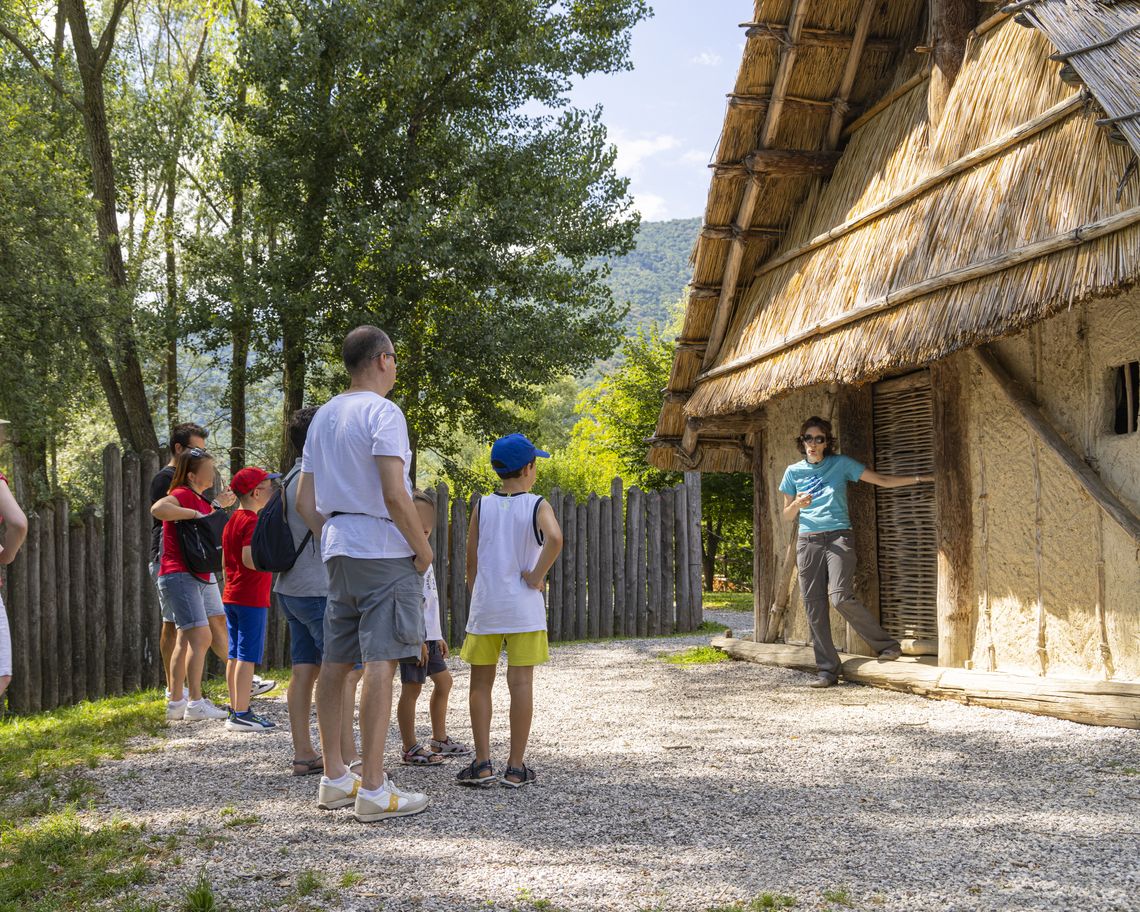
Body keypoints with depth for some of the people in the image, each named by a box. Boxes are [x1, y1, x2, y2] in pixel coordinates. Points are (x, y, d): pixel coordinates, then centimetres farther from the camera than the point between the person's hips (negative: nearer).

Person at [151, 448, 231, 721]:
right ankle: (195, 704, -15)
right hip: (179, 574, -10)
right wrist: (194, 513, -26)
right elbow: (158, 509, -32)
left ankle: (175, 703, 15)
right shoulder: (183, 494, -11)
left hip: (197, 577, 10)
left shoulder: (202, 501, 18)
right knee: (201, 636, -15)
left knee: (186, 640, 11)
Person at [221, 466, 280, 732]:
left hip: (231, 597, 10)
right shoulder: (252, 521, -15)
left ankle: (236, 710, 17)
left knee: (235, 655, 12)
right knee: (248, 657, -7)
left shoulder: (232, 521, 14)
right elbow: (250, 558, -26)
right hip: (252, 598, -10)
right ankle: (241, 714, -6)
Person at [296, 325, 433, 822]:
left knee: (335, 662, 11)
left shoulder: (323, 416, 16)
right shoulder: (382, 412, -10)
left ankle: (334, 778, 19)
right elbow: (394, 495, -19)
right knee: (380, 662, -8)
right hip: (384, 550, -8)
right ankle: (373, 788, -8)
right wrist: (423, 549, -9)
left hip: (338, 551, 8)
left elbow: (305, 501, 17)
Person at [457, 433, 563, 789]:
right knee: (521, 683, 2)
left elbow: (471, 562, 5)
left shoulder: (482, 507, 4)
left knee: (481, 683, 11)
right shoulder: (537, 506, -3)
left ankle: (482, 763, 8)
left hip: (485, 607, 2)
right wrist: (536, 576, -12)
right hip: (524, 609, -2)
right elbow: (555, 539, -25)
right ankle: (516, 768, 4)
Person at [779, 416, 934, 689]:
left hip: (838, 538, -3)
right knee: (814, 606, -3)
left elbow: (882, 480, 6)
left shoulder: (841, 464, 6)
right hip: (807, 542, 3)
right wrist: (797, 504, -7)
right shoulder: (794, 471, 11)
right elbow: (787, 515, 16)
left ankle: (887, 644, -4)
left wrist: (919, 478, -2)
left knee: (841, 597, -20)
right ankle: (827, 669, 2)